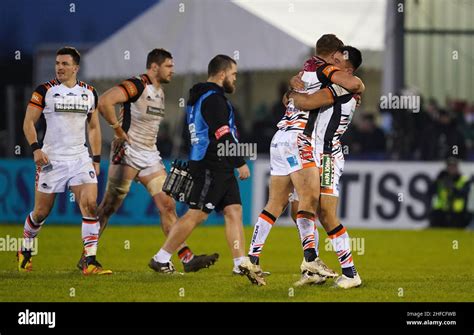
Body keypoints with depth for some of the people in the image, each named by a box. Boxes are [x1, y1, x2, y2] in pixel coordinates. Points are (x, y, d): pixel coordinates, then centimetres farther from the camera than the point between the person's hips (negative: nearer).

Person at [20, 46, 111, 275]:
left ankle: (90, 262, -15)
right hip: (52, 159, -2)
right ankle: (25, 251, 31)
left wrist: (96, 159, 11)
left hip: (80, 158, 3)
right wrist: (36, 148, -17)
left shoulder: (89, 93, 8)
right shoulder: (45, 91, -3)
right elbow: (28, 122, -3)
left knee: (90, 205, -15)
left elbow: (94, 127, 17)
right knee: (41, 212, 5)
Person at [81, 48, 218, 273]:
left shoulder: (159, 92, 14)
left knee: (167, 205, -2)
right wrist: (118, 130, -21)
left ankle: (187, 258, -7)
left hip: (150, 156, 8)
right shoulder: (137, 86, -14)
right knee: (109, 207, -1)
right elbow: (104, 102, -28)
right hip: (128, 153, -8)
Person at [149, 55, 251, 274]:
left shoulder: (200, 97, 19)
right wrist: (240, 163, -14)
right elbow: (223, 136, -19)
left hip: (220, 168, 10)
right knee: (196, 215, -7)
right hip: (211, 167, -10)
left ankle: (241, 264, 1)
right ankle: (161, 259, -3)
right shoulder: (213, 98, -13)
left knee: (234, 211, 5)